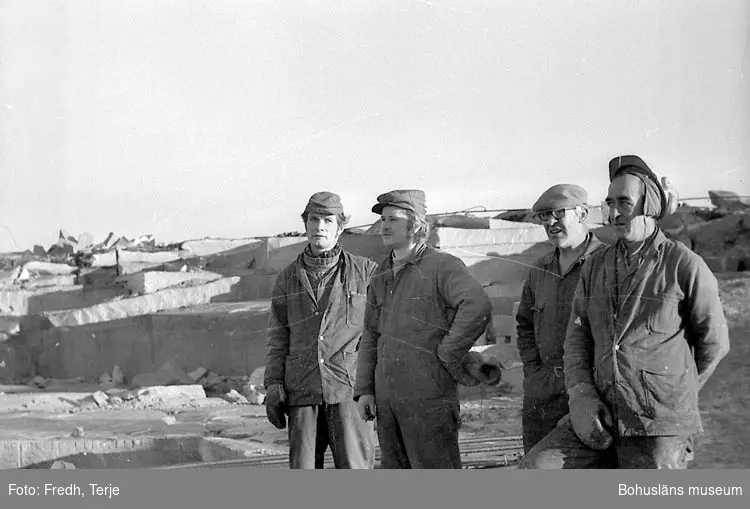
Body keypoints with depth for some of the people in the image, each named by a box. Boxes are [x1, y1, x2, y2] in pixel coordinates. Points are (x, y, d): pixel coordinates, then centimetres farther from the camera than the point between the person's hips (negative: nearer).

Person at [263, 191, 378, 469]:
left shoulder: (366, 271, 4)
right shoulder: (288, 278, 14)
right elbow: (278, 337, 15)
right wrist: (273, 385, 5)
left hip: (349, 388, -3)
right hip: (302, 392, 3)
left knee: (354, 470, -7)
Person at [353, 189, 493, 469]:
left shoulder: (443, 266, -9)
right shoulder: (382, 276, 15)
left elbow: (477, 307, -26)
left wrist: (448, 355, -19)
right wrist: (364, 389, 11)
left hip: (429, 397, -7)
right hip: (387, 398, 8)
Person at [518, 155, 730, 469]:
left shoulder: (684, 265, -2)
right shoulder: (595, 266, 13)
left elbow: (713, 343, 6)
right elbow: (577, 338, 11)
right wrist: (581, 396, -7)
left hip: (659, 431, -4)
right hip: (599, 421, 5)